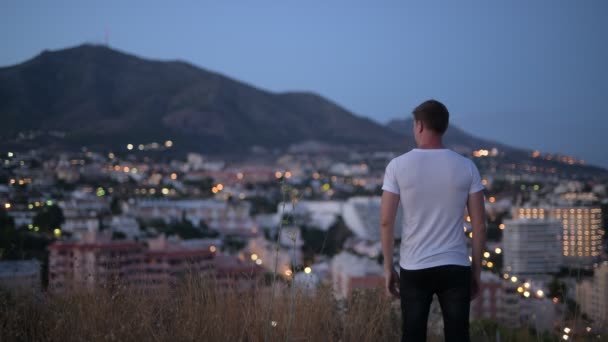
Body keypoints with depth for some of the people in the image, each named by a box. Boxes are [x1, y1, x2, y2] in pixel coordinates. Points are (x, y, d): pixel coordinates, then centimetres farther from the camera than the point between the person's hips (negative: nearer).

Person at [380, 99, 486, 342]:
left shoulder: (398, 165, -3)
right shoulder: (466, 167, 0)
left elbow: (386, 221, -4)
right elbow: (479, 225, 0)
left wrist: (388, 268, 5)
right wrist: (476, 271, 9)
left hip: (414, 269, 0)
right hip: (455, 268, 0)